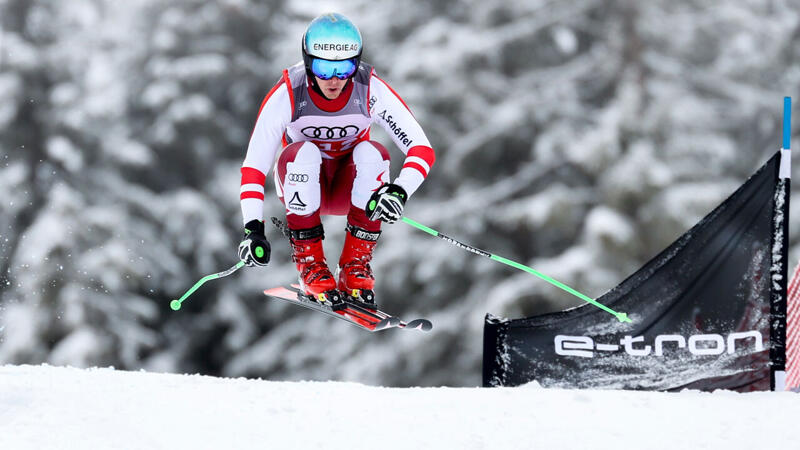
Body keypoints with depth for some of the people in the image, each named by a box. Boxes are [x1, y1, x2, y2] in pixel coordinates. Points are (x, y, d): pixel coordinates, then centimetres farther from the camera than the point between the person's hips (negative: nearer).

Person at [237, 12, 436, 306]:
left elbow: (422, 149, -23)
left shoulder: (371, 92, -21)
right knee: (303, 153, -33)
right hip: (302, 189, -1)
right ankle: (309, 262, -22)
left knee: (372, 153, -30)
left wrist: (400, 192, -43)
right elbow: (254, 166, -24)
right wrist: (253, 229, -36)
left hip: (348, 188, 1)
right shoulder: (288, 95, -23)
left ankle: (356, 264, -21)